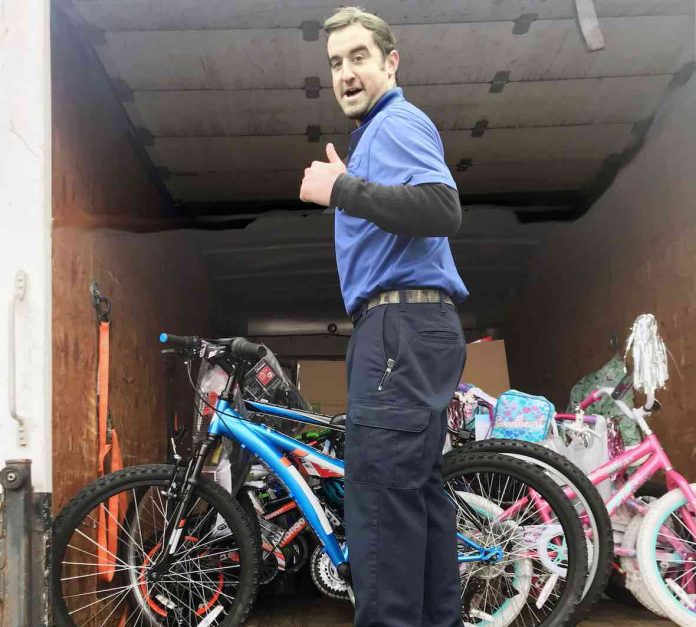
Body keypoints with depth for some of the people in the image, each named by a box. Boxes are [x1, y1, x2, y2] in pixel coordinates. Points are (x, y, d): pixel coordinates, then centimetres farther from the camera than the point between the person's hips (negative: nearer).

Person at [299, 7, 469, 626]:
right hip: (410, 330, 11)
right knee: (419, 487, 14)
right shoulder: (378, 130, 26)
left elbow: (442, 208, -23)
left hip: (403, 327, -11)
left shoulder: (398, 122, -5)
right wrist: (344, 185, 16)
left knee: (381, 488, -12)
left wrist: (342, 190, -18)